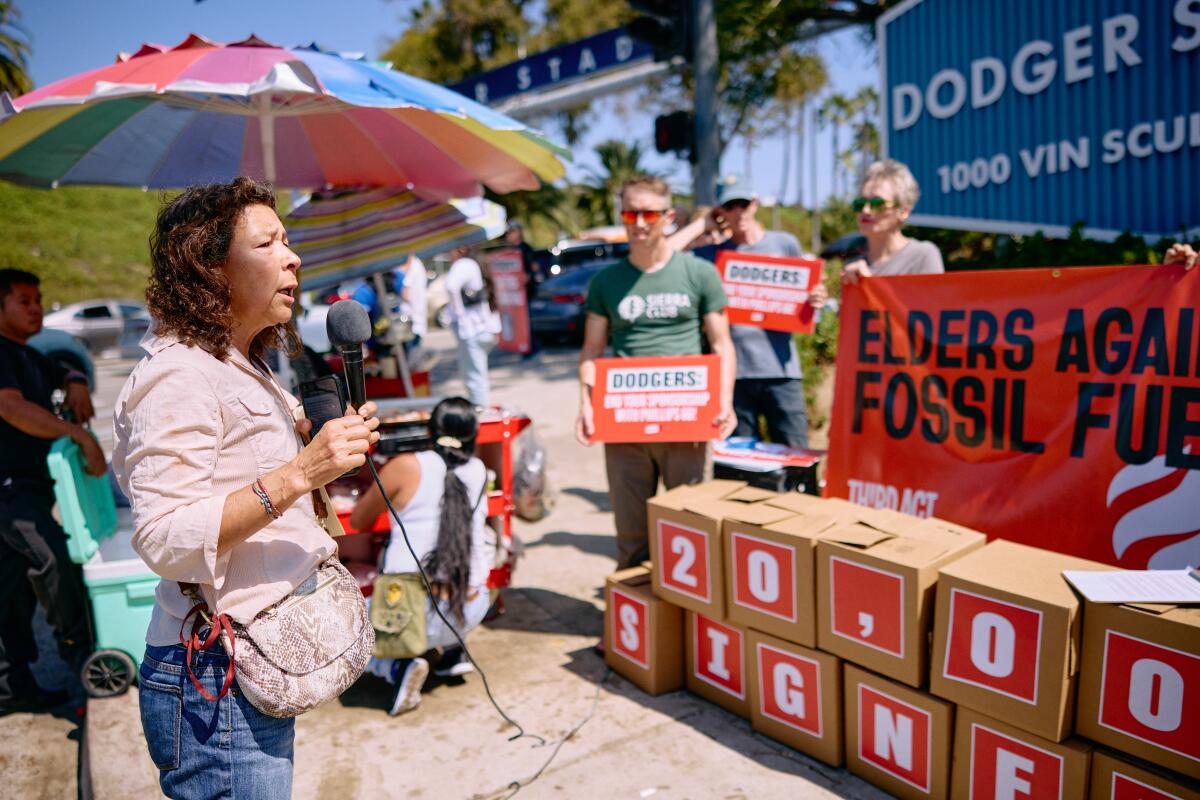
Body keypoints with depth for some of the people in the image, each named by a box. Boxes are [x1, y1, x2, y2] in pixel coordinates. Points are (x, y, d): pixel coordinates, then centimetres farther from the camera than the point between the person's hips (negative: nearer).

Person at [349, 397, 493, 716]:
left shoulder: (406, 466, -6)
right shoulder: (478, 471, 5)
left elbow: (357, 521, 8)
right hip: (470, 613, 3)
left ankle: (397, 666, -3)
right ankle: (453, 650, 27)